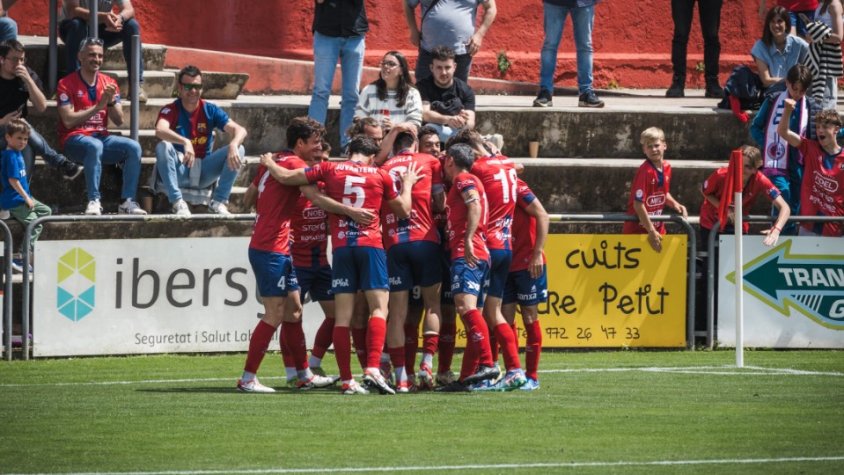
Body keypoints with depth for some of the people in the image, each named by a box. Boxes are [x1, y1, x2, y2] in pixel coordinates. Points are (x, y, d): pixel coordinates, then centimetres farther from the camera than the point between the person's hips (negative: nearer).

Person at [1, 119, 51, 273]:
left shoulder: (17, 154, 12)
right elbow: (13, 180, -24)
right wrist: (26, 198, -19)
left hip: (23, 198, 10)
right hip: (14, 201, -10)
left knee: (46, 211, 19)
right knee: (35, 225, -13)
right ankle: (21, 260, -14)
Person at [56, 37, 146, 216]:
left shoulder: (109, 83, 11)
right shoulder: (67, 84, -3)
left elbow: (119, 120, 8)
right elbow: (68, 120, -13)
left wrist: (111, 102, -12)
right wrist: (98, 106, -17)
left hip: (101, 137, 5)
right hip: (75, 139, -5)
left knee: (133, 147, -20)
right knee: (95, 146, -38)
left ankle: (128, 202, -23)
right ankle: (94, 201, -37)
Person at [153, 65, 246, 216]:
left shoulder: (210, 110, 3)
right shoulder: (170, 110, -6)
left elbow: (239, 130, -7)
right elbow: (160, 130, -29)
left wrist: (234, 145, -32)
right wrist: (185, 142, -47)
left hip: (204, 172, 3)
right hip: (178, 172, -3)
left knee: (238, 150, -14)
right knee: (163, 147, -31)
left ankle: (218, 202, -17)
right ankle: (178, 203, -33)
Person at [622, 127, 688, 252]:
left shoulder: (666, 168, 2)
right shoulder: (645, 171, -21)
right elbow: (638, 204, -23)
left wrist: (675, 204, -1)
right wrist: (651, 231, -21)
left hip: (657, 229, 7)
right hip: (637, 231, -7)